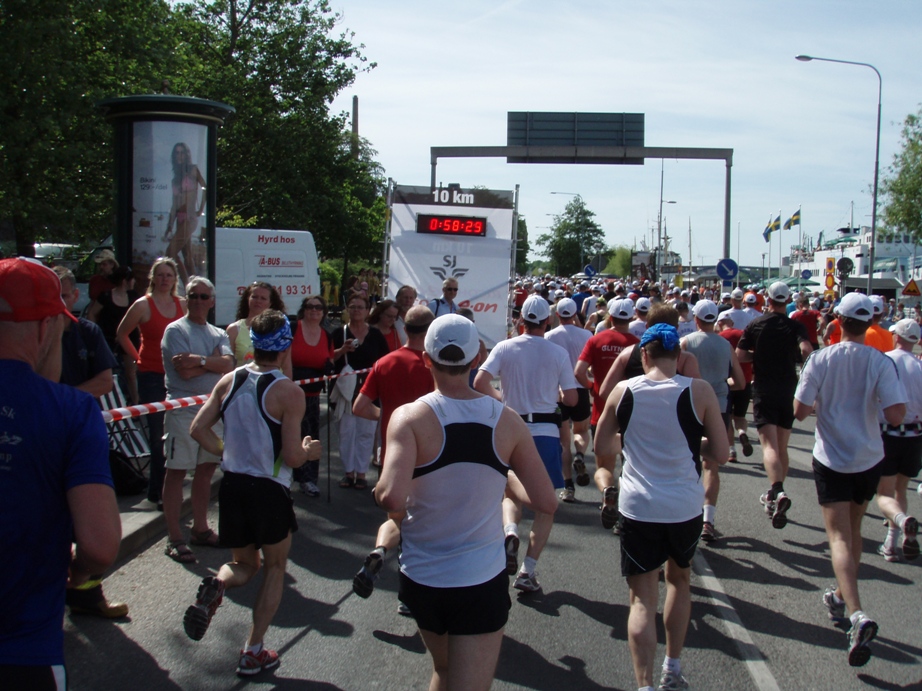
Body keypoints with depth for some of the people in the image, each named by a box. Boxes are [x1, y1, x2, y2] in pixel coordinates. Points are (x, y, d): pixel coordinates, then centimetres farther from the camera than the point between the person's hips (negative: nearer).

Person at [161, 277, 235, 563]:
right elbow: (184, 371, -14)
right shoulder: (176, 330, -3)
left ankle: (200, 528, 24)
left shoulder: (219, 334, 14)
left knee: (206, 469, 12)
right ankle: (174, 538, 1)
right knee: (177, 470, -3)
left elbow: (228, 365, -4)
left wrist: (200, 360, -17)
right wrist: (213, 361, -3)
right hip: (183, 408, -6)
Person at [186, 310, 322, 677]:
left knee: (244, 564, 23)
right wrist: (309, 451, 4)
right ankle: (253, 652, 17)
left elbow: (198, 429, 0)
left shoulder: (229, 380, 0)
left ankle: (214, 587, -11)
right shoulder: (288, 392, -16)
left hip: (231, 484, 5)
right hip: (269, 490, -4)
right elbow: (291, 457, -17)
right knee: (275, 567, 18)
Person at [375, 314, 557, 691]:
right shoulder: (507, 422, -7)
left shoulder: (410, 417, -14)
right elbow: (546, 503, -5)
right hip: (483, 580, -1)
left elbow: (392, 498, -28)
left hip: (422, 577, 1)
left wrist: (379, 490, -5)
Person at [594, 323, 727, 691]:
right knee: (680, 579, 25)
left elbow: (602, 450, 5)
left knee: (642, 599, 5)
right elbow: (720, 454, -5)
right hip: (685, 507, 1)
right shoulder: (699, 391, -8)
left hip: (638, 508, -1)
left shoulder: (623, 391, -3)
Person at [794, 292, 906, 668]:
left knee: (839, 538, -5)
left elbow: (799, 411, -10)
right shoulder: (881, 363, -9)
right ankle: (841, 596, 37)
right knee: (853, 530, 22)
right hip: (869, 460, 3)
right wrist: (868, 402, 4)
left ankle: (858, 614, -23)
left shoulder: (821, 359, -11)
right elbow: (896, 415, -15)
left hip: (831, 459, -2)